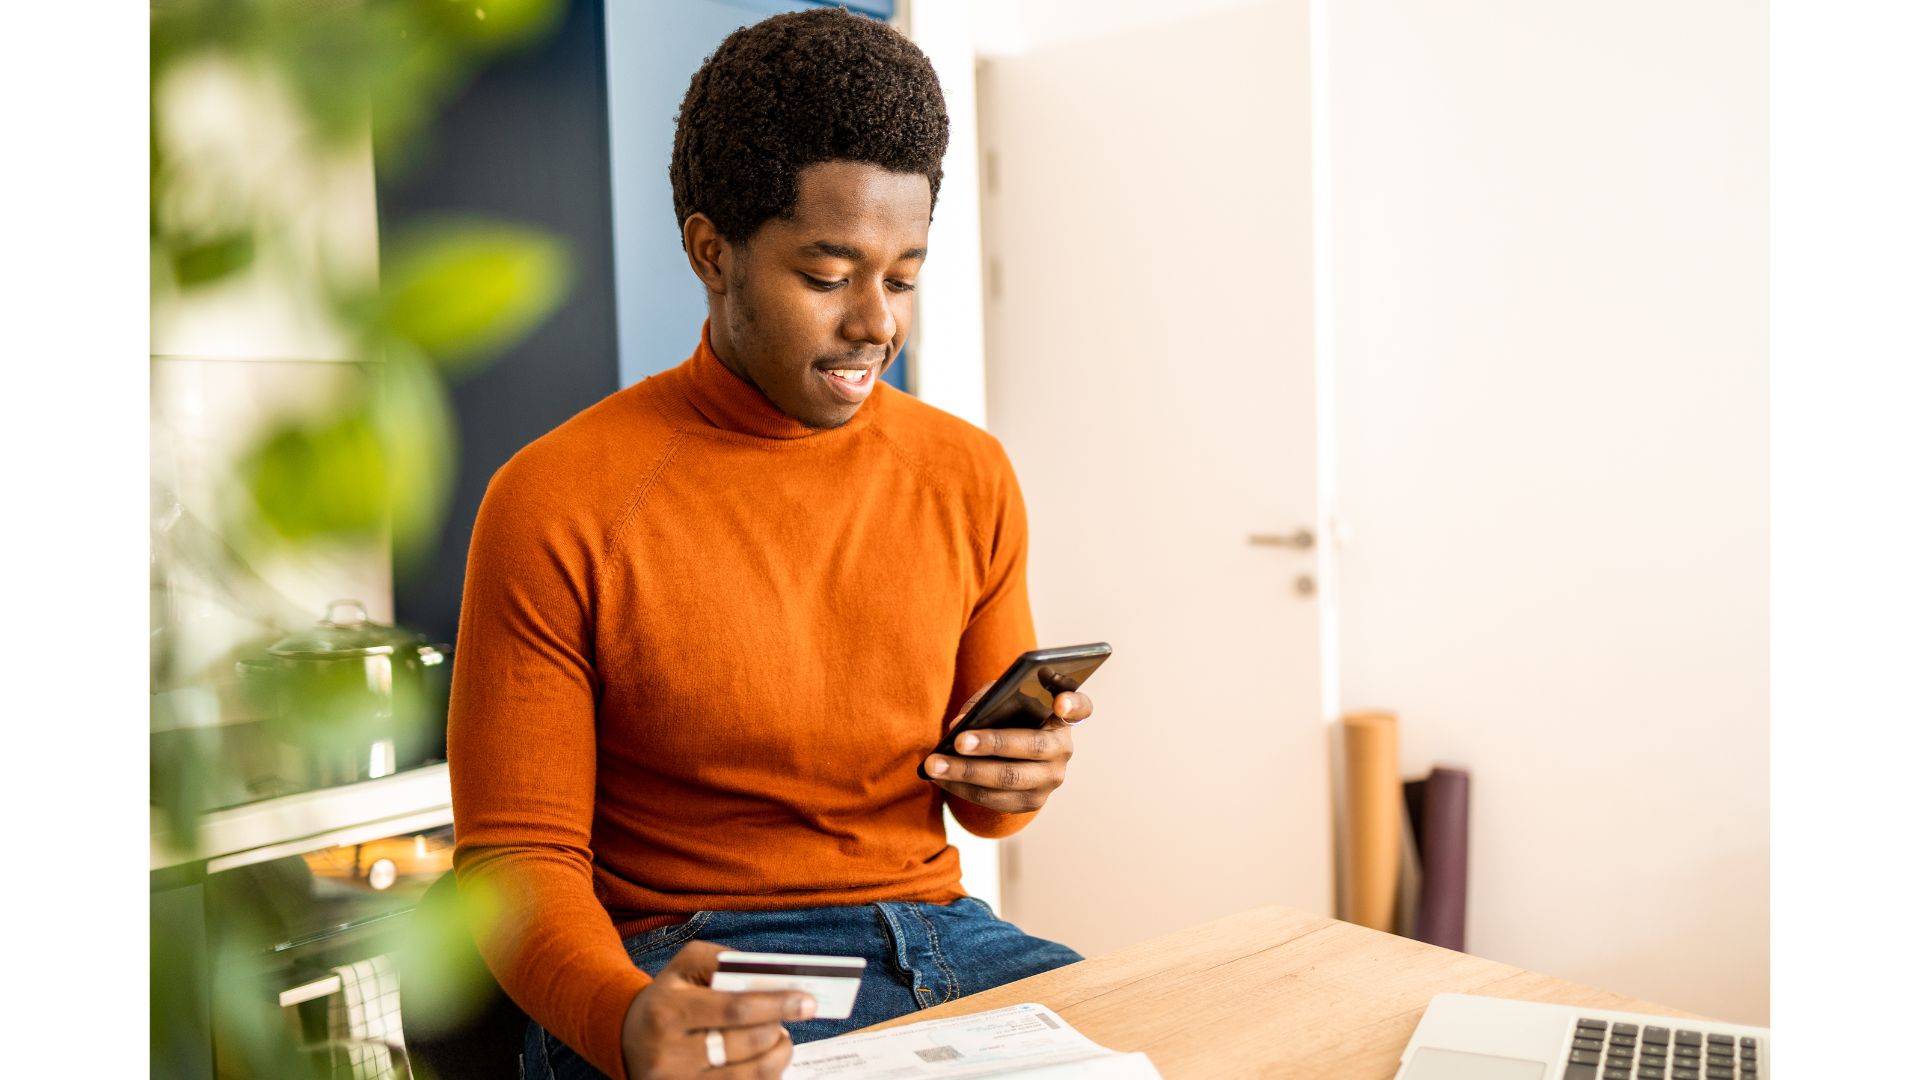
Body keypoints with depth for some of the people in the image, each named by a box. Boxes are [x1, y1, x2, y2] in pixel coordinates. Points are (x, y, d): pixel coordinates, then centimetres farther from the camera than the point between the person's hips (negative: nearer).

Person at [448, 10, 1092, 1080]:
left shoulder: (971, 477, 6)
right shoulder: (556, 506, -8)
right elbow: (516, 855, -6)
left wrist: (1015, 779, -9)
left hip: (937, 931, 5)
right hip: (689, 978, -4)